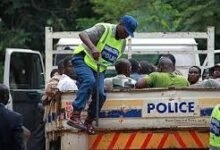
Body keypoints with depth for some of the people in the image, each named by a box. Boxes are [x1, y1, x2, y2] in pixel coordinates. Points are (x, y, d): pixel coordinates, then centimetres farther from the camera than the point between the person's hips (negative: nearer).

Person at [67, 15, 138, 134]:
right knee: (89, 81, -33)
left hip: (99, 68, 7)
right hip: (83, 60, -7)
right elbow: (83, 34, -28)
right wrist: (93, 48, -45)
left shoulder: (123, 42, 9)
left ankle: (88, 122, 6)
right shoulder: (104, 29, -14)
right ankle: (75, 116, -38)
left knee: (100, 94, -12)